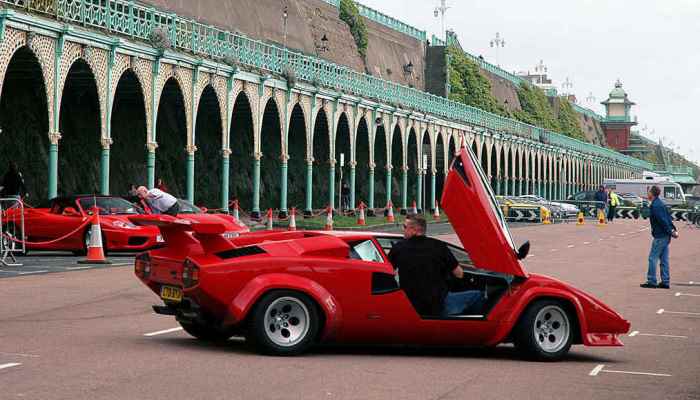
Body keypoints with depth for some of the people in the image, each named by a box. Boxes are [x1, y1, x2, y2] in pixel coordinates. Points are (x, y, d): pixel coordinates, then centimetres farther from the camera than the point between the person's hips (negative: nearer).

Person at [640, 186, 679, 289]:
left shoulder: (655, 206, -17)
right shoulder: (660, 203, 14)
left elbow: (663, 220, -20)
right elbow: (668, 218, 15)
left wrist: (670, 231, -16)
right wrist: (673, 230, 12)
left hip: (660, 236, -10)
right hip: (665, 236, 10)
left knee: (652, 258, -3)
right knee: (664, 259, 11)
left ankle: (651, 281, -1)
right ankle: (665, 282, 13)